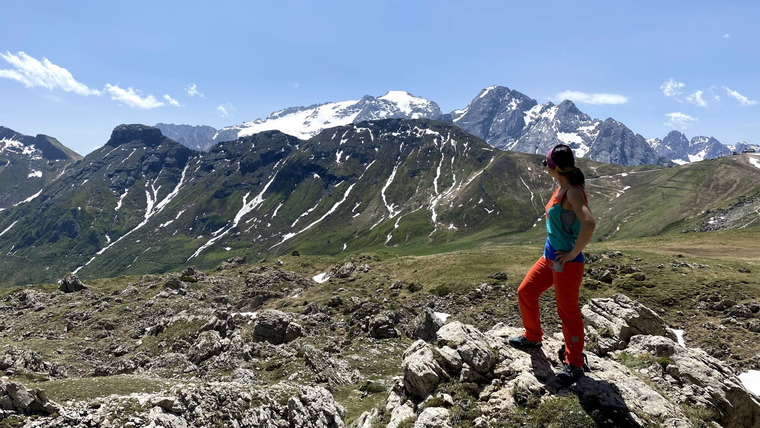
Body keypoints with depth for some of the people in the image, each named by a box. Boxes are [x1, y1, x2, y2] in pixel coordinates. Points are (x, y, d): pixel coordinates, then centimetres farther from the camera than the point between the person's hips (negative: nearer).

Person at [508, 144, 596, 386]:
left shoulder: (573, 192, -21)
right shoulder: (561, 189, 8)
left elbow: (589, 224, -35)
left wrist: (572, 254, -24)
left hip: (567, 263, -10)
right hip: (549, 257, 10)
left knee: (568, 312, 3)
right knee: (525, 293, 17)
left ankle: (574, 365, 19)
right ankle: (532, 337, 38)